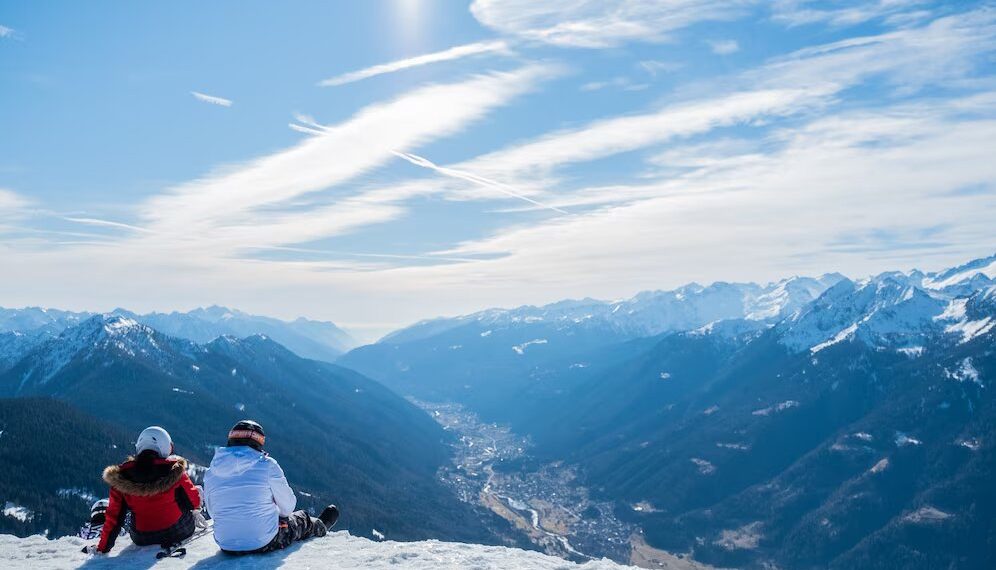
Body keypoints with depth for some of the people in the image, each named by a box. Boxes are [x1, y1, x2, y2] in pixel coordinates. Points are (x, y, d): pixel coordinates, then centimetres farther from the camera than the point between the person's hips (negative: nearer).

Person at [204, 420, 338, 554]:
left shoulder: (211, 472, -3)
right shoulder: (267, 465, -13)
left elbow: (214, 513, 9)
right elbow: (288, 507, -5)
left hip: (227, 547, 4)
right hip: (266, 544, -4)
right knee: (301, 519, 27)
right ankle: (321, 526, 59)